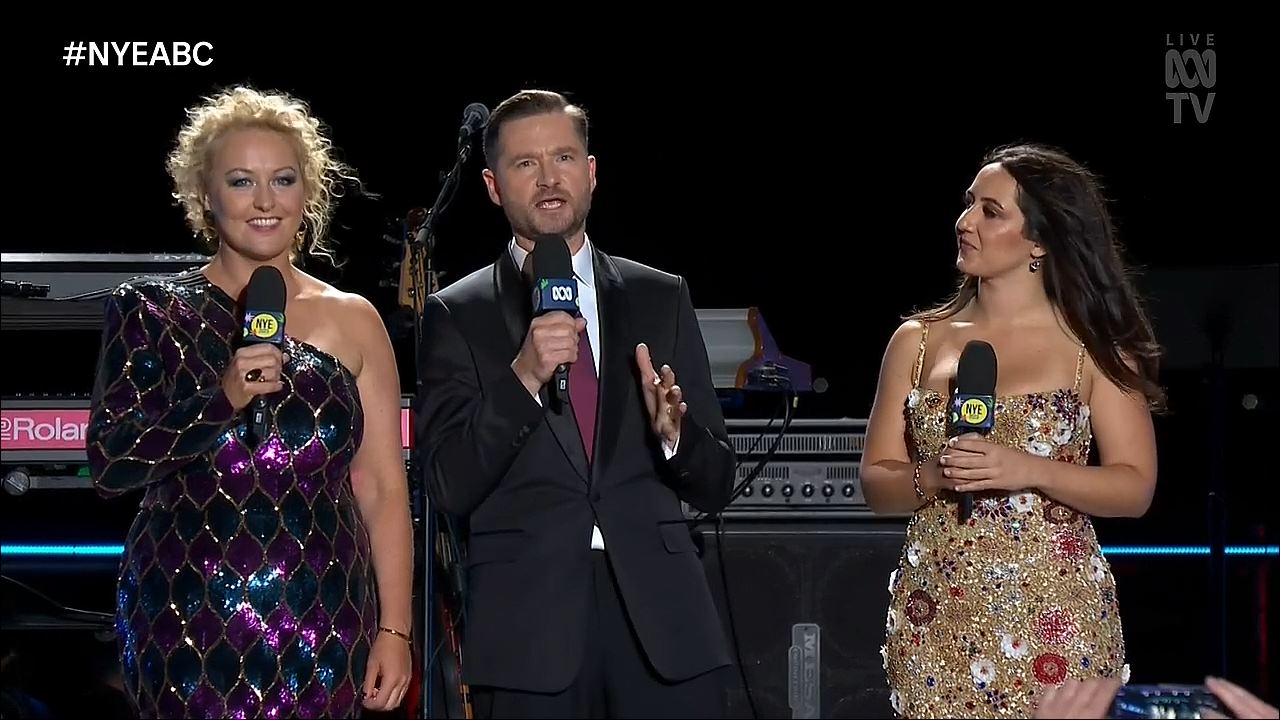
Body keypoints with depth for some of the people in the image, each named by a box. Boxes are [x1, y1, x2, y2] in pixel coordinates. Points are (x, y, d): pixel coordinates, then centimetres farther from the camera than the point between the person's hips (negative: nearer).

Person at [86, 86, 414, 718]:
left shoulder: (352, 321, 6)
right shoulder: (152, 311, 2)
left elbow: (382, 487, 5)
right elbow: (108, 464, -5)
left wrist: (394, 630, -1)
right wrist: (223, 400, -18)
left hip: (322, 630, 1)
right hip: (186, 623, -1)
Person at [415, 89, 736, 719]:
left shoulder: (660, 298, 11)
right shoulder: (458, 314, 6)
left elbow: (715, 485, 10)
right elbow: (450, 486, -4)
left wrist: (671, 434, -11)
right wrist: (524, 376, -16)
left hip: (661, 619, 2)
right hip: (527, 628, -1)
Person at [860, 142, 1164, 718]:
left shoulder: (1092, 344, 0)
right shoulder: (918, 340, 8)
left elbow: (1135, 487, -5)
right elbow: (876, 483, 8)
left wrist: (1028, 470, -19)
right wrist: (933, 477, -13)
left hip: (1053, 618, -3)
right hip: (934, 617, 3)